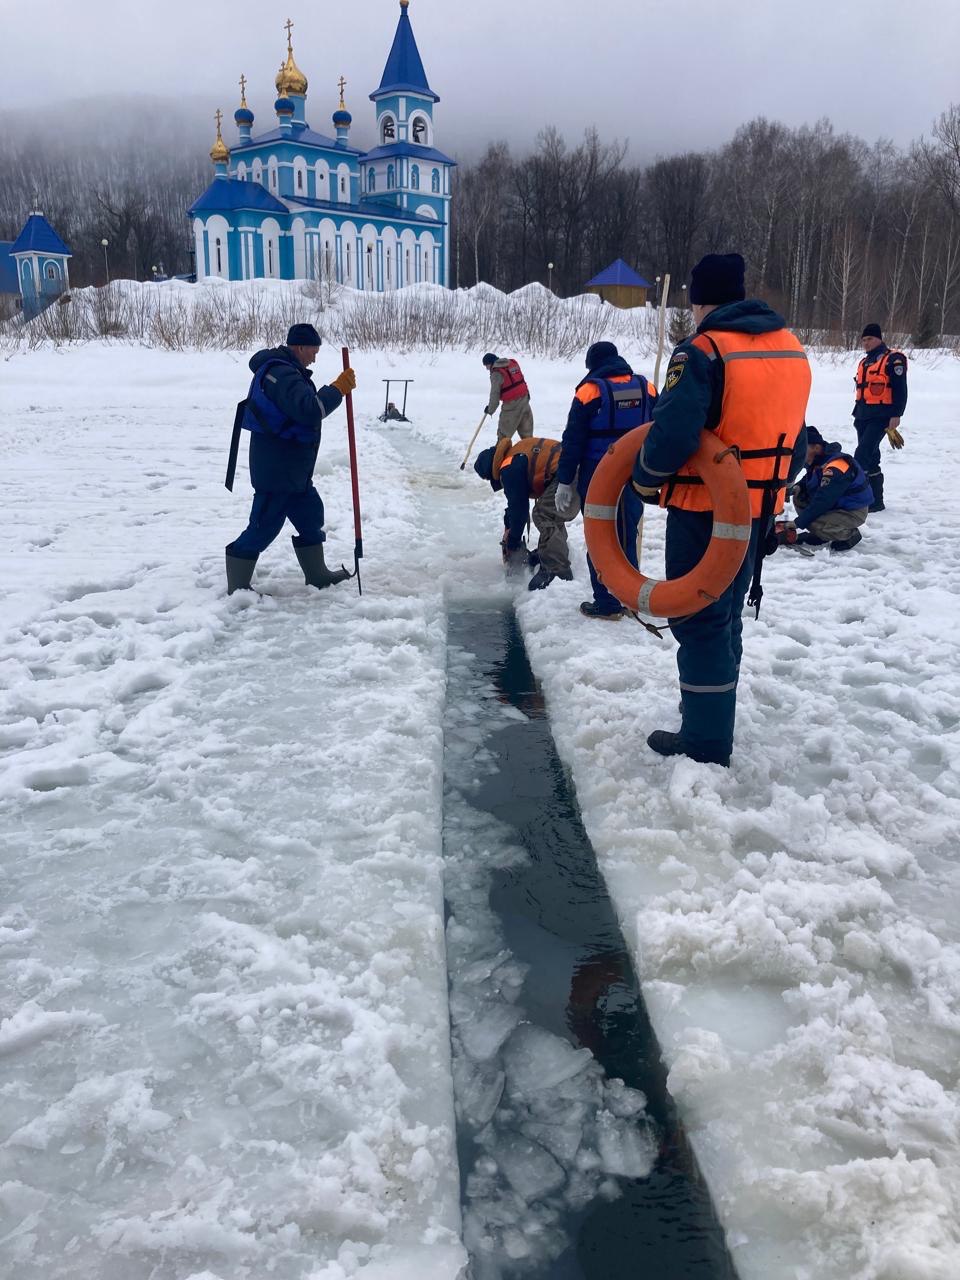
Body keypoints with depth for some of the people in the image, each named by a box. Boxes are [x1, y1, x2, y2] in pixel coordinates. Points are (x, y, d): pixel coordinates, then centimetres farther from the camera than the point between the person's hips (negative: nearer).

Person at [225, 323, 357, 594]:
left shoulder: (283, 370, 15)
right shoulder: (282, 374, -20)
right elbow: (310, 410, -31)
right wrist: (339, 388, -22)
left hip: (292, 468, 11)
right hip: (275, 470, -11)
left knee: (310, 513, 18)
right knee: (264, 526, -5)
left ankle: (317, 574, 31)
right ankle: (237, 587, 5)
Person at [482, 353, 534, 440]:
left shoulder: (497, 373, -12)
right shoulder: (513, 363, 10)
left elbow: (495, 393, -10)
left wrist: (490, 409, 1)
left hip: (511, 404, -7)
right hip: (524, 398, 7)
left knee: (504, 433, 2)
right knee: (526, 431, 14)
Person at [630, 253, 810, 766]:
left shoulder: (703, 351, -17)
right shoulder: (791, 349, 8)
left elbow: (673, 433, -27)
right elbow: (795, 438, 13)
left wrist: (646, 478, -9)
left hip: (705, 509, -8)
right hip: (759, 507, 8)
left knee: (699, 620, 2)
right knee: (727, 613, 22)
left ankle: (705, 743, 7)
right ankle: (715, 713, 37)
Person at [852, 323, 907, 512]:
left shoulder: (893, 360, -7)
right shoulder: (864, 362, 18)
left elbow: (900, 389, -12)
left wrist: (896, 414, -17)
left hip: (881, 417, -8)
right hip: (863, 418, 8)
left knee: (862, 456, -18)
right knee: (870, 459, 10)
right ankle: (876, 501, 17)